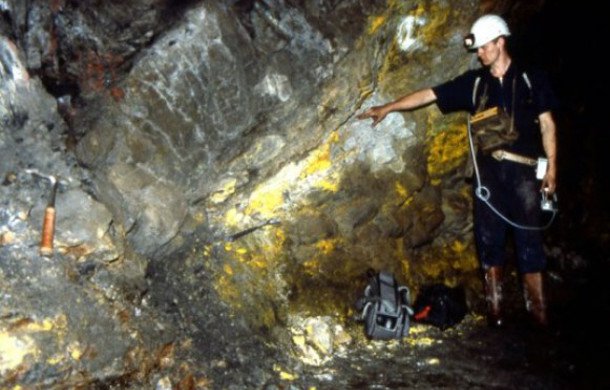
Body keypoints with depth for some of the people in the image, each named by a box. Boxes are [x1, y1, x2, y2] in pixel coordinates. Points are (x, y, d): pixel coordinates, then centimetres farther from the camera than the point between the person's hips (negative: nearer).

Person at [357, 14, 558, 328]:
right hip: (488, 170, 2)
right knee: (490, 238, 3)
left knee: (529, 238, -3)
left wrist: (551, 167, -1)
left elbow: (547, 124, 6)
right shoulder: (474, 82, 11)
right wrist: (387, 108, 4)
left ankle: (538, 312, 3)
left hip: (523, 171, -2)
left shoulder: (532, 79, 7)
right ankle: (494, 308, 11)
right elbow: (428, 95, 8)